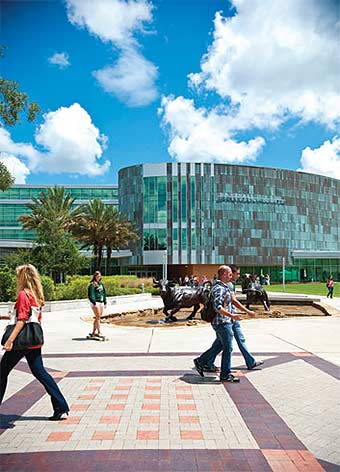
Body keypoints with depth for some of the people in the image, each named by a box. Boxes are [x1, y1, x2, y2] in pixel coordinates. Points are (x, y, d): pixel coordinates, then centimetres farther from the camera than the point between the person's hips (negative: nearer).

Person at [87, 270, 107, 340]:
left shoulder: (101, 283, 15)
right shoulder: (92, 284, -7)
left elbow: (104, 293, 21)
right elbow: (91, 295, -13)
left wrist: (105, 302, 17)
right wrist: (94, 303, -19)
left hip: (101, 303, 7)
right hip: (95, 303, -7)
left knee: (98, 318, 8)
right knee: (98, 318, -8)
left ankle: (93, 332, 16)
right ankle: (99, 333, -5)